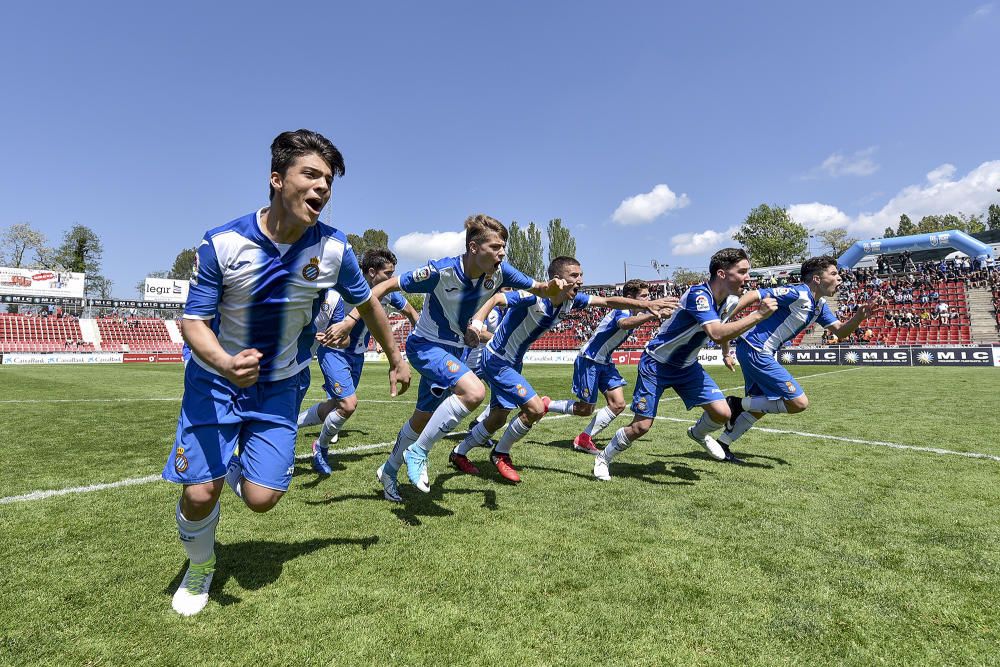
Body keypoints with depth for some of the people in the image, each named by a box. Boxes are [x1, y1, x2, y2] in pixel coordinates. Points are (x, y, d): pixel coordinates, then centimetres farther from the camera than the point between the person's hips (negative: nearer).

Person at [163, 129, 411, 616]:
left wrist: (396, 360, 10)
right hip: (215, 380, -1)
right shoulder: (222, 243, -18)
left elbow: (367, 304, 2)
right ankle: (199, 569, 31)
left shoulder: (333, 250, -14)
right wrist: (226, 363, -38)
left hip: (280, 386, 1)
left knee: (262, 498, -5)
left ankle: (240, 467, 35)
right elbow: (193, 321, -16)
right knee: (198, 494, -5)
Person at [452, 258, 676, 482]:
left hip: (513, 363, 8)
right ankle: (501, 454, 7)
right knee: (535, 408, -16)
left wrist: (647, 305, -10)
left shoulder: (572, 300, -6)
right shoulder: (534, 298, -28)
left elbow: (608, 301, -3)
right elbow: (495, 299, -32)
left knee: (498, 419, 15)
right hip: (496, 360, -8)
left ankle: (459, 453, 36)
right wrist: (476, 322, -50)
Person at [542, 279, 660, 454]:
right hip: (589, 360, -9)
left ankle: (584, 440, 5)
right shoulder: (622, 311, -21)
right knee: (585, 409, 0)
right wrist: (652, 314, -57)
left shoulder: (634, 313, 6)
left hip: (605, 362, 9)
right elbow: (624, 323, -48)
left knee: (618, 405, -2)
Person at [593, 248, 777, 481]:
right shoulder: (698, 295, -29)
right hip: (656, 364, -7)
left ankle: (699, 433, 28)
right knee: (641, 427, -6)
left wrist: (726, 353, 27)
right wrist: (758, 316, -42)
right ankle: (603, 458, 20)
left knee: (722, 413, -8)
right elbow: (717, 334, -44)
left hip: (687, 366, 7)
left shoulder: (729, 300, -3)